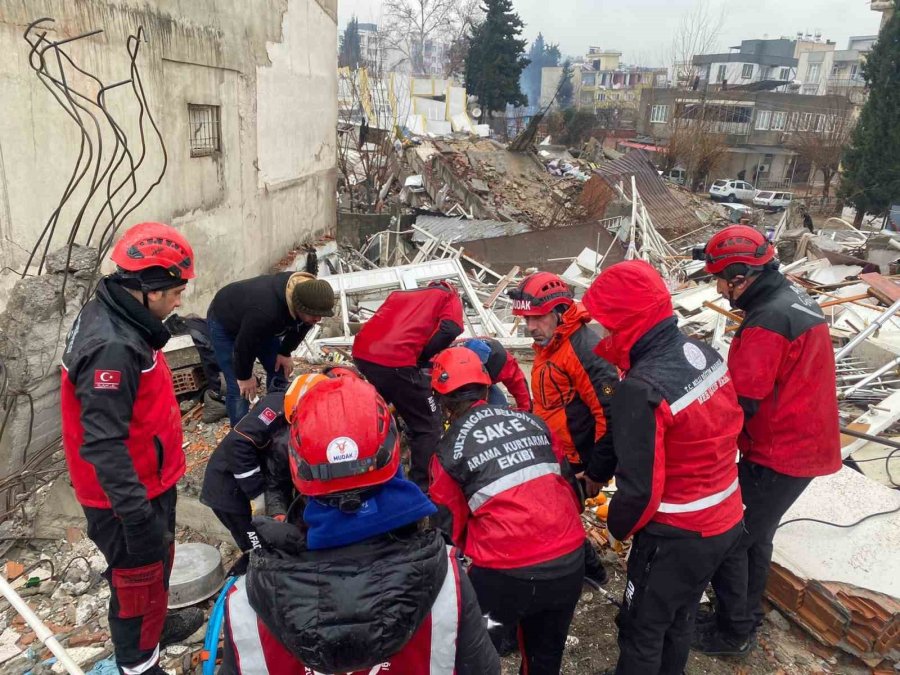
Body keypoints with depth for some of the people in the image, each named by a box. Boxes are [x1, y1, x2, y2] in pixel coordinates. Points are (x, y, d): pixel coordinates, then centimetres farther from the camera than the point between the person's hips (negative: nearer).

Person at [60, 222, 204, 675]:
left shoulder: (120, 319, 1)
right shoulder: (112, 347, -32)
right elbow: (103, 445, -32)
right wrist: (139, 516, -30)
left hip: (144, 481, 10)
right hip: (126, 496, -10)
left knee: (156, 563, 29)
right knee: (138, 578, 11)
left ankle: (156, 625, 53)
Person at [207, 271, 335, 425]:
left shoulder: (308, 294, -26)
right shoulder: (265, 311, -47)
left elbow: (300, 327, -3)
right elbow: (245, 344, -31)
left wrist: (286, 352, -2)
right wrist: (244, 376, -16)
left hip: (261, 325, 7)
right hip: (225, 322, -7)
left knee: (279, 371, 6)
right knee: (239, 387, -11)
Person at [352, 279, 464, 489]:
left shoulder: (399, 294, 35)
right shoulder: (450, 298, 19)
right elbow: (449, 330, -3)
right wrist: (420, 359, 6)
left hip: (363, 354, 7)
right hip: (397, 361, -7)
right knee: (428, 429, 9)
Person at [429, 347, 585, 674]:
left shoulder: (449, 450, -5)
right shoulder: (532, 422, 6)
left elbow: (450, 526, 3)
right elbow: (569, 482, 13)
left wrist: (481, 548, 22)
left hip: (506, 574, -4)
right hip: (569, 562, 5)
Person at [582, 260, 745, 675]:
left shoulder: (642, 389, -30)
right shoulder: (703, 353, -5)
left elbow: (640, 488, -24)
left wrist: (618, 527, -3)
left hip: (675, 536, -8)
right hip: (726, 521, 8)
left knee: (641, 629, 14)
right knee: (679, 618, 28)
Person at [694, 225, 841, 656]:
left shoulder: (767, 321, -25)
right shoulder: (798, 301, 7)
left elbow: (739, 401, -24)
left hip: (776, 456, -9)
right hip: (807, 444, 9)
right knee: (755, 535, 22)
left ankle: (732, 633, 20)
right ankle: (748, 617, 38)